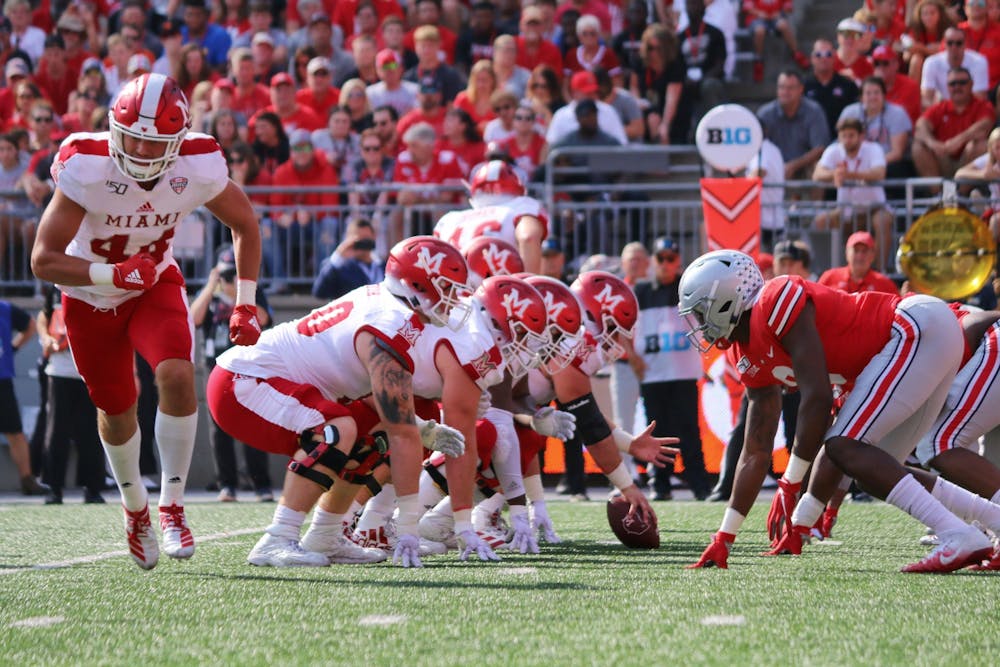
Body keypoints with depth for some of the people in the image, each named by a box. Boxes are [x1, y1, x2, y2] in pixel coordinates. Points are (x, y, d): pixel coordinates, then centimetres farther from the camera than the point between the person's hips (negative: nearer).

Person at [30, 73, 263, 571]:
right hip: (90, 293, -1)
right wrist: (115, 276, -38)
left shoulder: (199, 170, -24)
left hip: (155, 284, 1)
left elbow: (245, 225, -2)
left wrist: (246, 305, -6)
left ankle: (172, 506, -10)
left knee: (177, 375, -25)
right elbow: (44, 260, -28)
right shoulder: (86, 169, -32)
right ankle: (135, 509, 39)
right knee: (115, 411, 11)